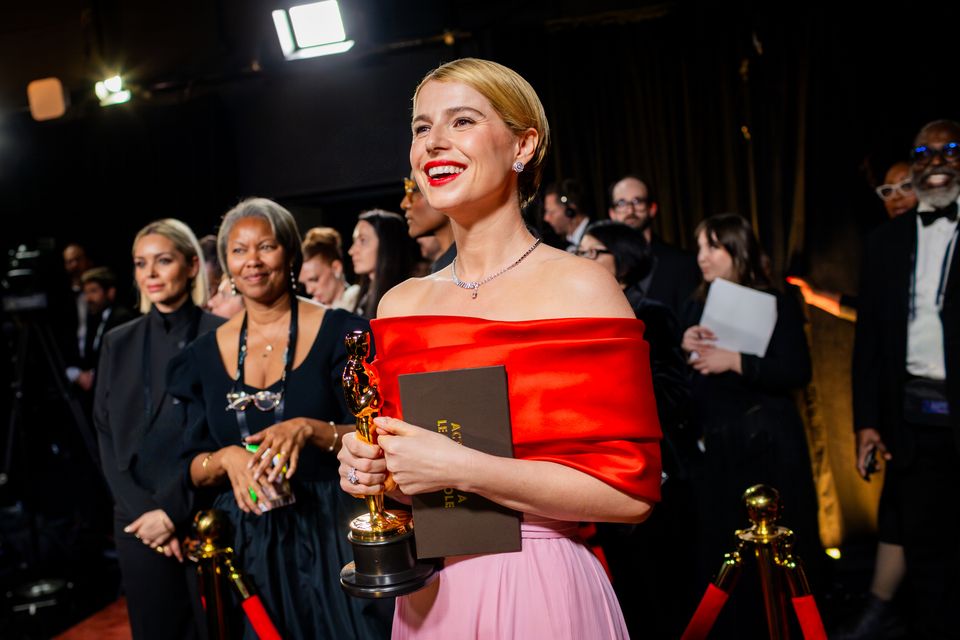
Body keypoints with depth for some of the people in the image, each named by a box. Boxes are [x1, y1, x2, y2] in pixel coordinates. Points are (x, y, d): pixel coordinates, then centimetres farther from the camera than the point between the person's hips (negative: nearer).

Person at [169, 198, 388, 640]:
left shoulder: (338, 332, -5)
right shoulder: (207, 353, 6)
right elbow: (193, 466, 7)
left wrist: (308, 429, -25)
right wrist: (228, 458, -14)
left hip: (329, 536, -3)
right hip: (247, 543, 3)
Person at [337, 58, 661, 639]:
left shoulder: (580, 287, -13)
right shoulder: (398, 305, 2)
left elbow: (632, 491, -17)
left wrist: (459, 468, -22)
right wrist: (367, 468, -8)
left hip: (540, 590, -4)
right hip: (427, 593, 5)